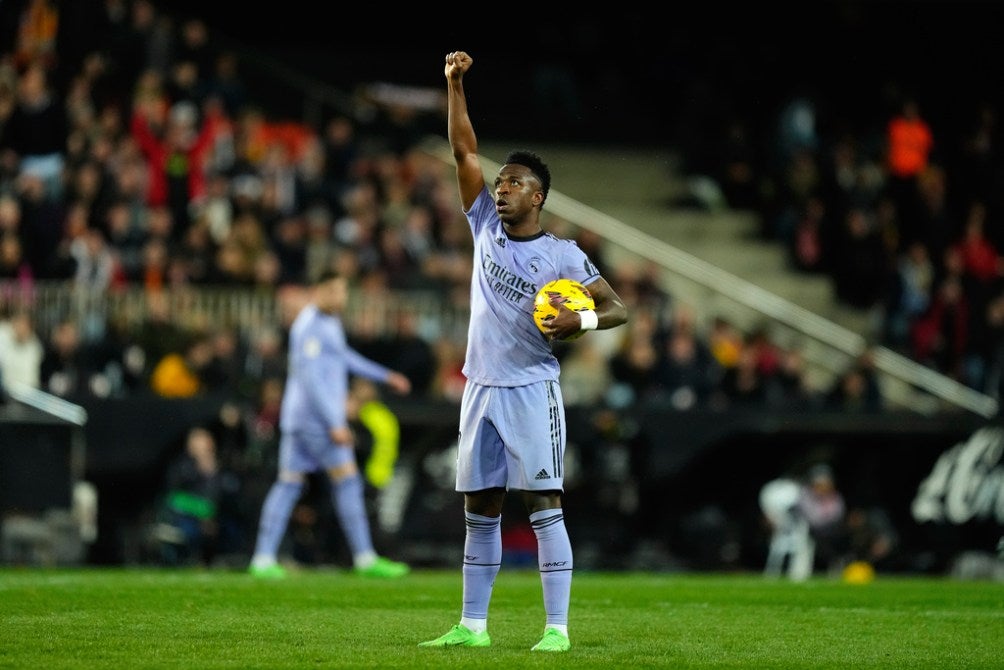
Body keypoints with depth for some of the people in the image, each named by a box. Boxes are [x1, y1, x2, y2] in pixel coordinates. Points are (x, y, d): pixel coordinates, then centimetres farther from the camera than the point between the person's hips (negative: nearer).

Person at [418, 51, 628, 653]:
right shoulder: (487, 228, 9)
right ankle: (473, 625, 13)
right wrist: (455, 86, -1)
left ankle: (557, 628, -9)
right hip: (482, 387, 5)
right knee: (480, 510, 8)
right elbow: (465, 151, 6)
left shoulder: (562, 255, -4)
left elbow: (618, 307, -2)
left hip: (532, 390, -5)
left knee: (544, 506, -8)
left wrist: (583, 320, -21)